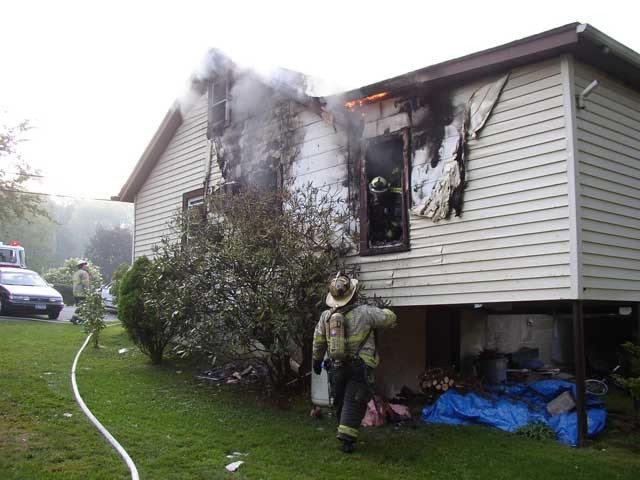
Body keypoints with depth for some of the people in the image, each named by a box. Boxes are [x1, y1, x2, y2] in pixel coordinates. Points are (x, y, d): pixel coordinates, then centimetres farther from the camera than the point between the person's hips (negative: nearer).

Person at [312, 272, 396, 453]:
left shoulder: (326, 316, -1)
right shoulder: (365, 312, -14)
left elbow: (318, 342, 10)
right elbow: (390, 318, -1)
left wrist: (317, 360, 26)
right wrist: (379, 311, 20)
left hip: (336, 368, 4)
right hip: (359, 368, -4)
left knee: (340, 402, 18)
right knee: (353, 403, -1)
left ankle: (346, 433, 31)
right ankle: (346, 439, -6)